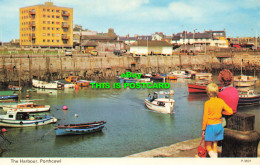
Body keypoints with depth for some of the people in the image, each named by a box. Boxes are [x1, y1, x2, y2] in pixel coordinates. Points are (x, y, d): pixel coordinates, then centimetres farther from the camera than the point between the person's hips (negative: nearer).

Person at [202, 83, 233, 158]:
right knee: (214, 144, 17)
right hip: (219, 125, 5)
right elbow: (230, 112, -3)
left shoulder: (207, 103, -14)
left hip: (210, 126, -5)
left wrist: (203, 129, -6)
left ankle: (213, 156, -16)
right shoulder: (221, 101, -3)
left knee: (208, 146, 5)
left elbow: (205, 117, -13)